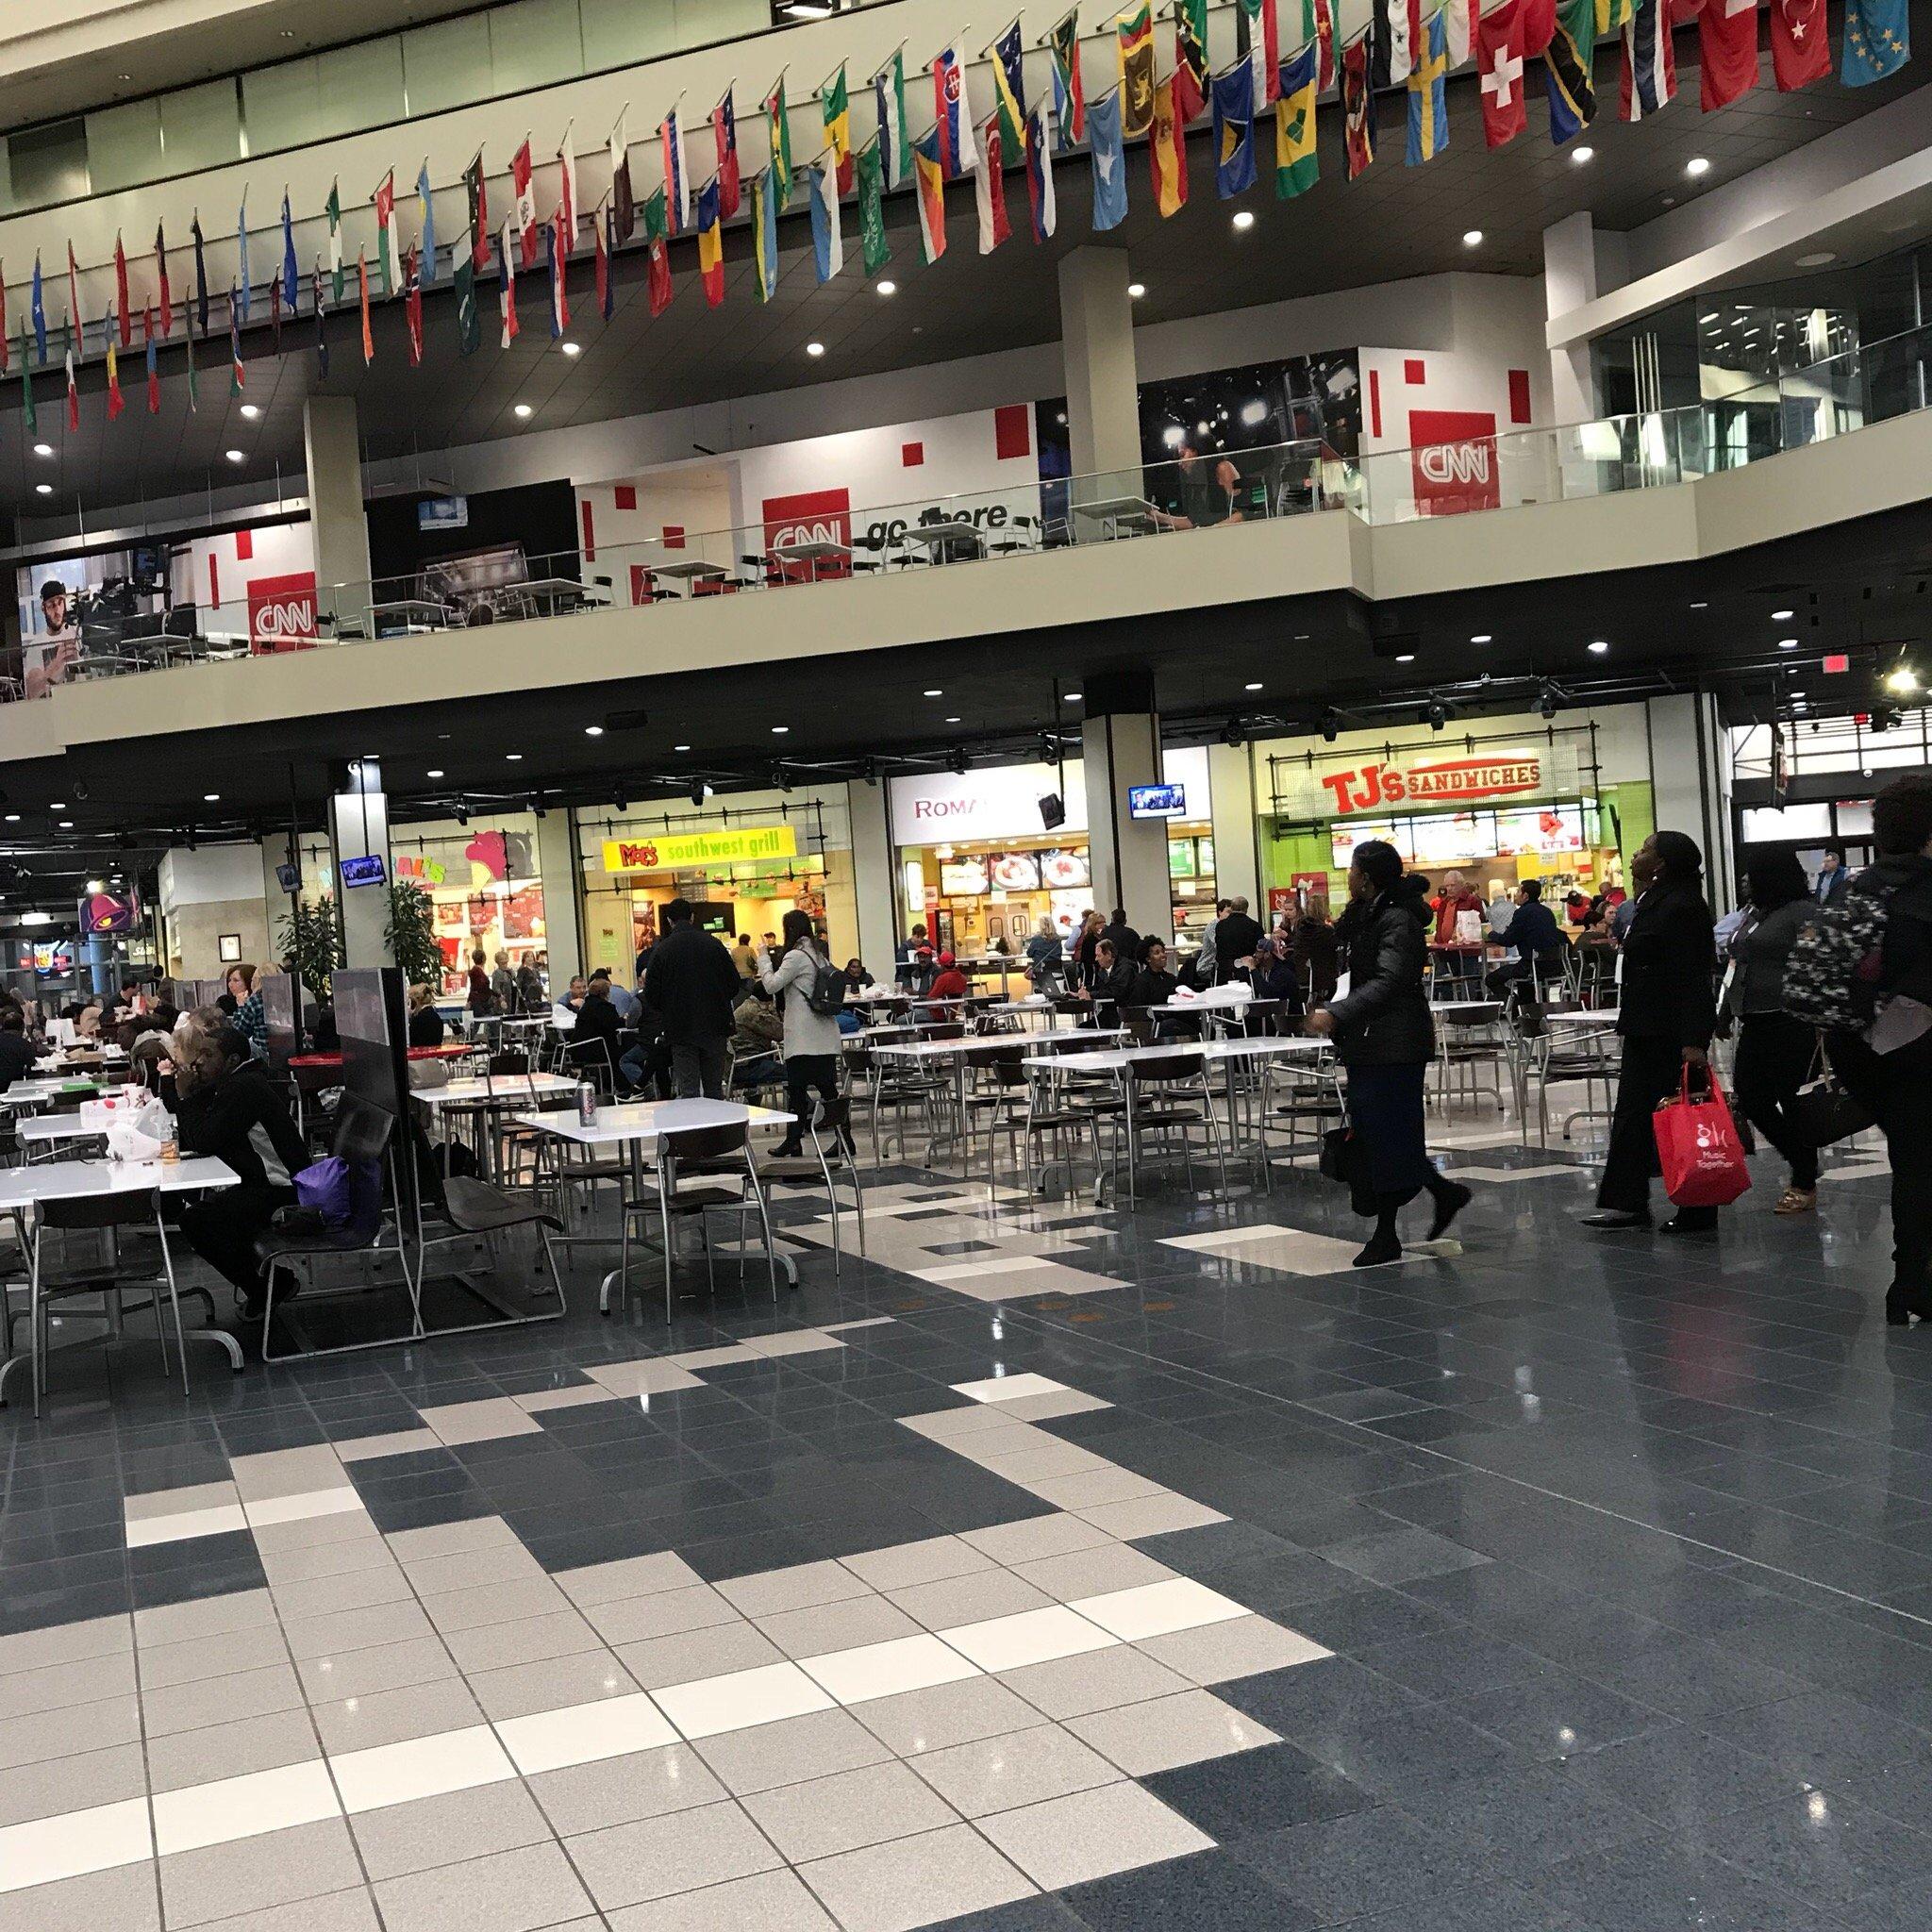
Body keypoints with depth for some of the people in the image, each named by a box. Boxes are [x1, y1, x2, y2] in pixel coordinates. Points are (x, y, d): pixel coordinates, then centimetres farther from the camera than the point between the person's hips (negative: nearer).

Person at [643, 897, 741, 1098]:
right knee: (714, 1091, 11)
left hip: (681, 1030, -2)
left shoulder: (661, 950, -7)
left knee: (689, 1093, 0)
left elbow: (651, 996, -6)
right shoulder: (714, 944, -2)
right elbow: (734, 983, 1)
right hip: (714, 1028, 2)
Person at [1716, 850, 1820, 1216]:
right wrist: (1725, 1014, 24)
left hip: (1790, 1023, -8)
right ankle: (1804, 1165, 23)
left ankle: (1805, 1185, 11)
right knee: (1752, 1102, 5)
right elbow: (1738, 968, 24)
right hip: (1755, 1024, 9)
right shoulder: (1756, 915, 18)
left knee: (1794, 1103, -2)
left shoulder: (1805, 912, -8)